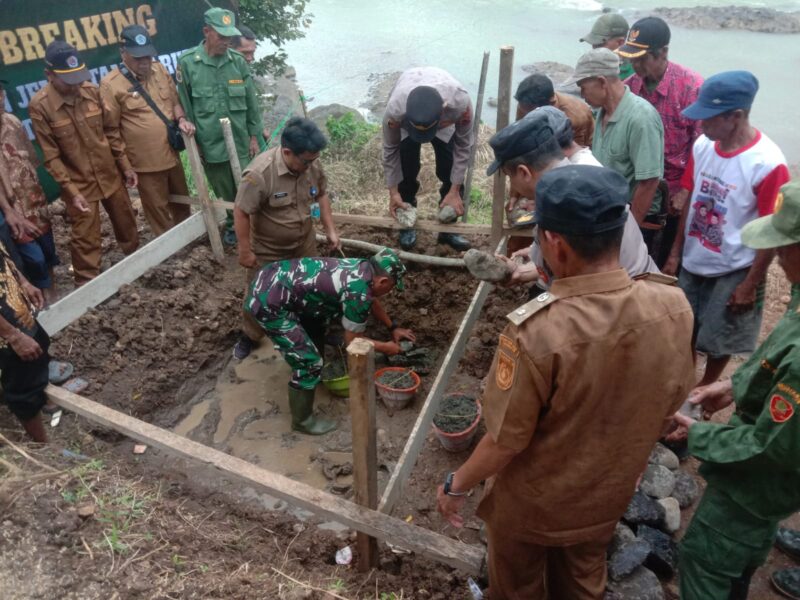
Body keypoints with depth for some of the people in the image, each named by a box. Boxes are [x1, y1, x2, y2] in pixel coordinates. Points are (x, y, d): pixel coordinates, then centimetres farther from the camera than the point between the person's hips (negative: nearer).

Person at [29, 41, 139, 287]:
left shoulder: (92, 91, -5)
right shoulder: (39, 106, -16)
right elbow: (50, 155, -13)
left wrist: (126, 165, 6)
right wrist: (71, 190, -17)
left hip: (110, 174, 4)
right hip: (79, 184, -4)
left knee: (126, 223, 20)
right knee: (86, 239, 3)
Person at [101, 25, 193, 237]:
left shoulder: (159, 69, 2)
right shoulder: (111, 84, -14)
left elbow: (175, 100, 14)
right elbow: (111, 130, -11)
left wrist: (181, 120, -6)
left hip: (172, 154, 6)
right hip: (146, 162, -6)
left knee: (182, 203, 22)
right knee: (159, 210, 9)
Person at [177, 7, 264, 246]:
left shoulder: (238, 61, -3)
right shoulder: (187, 62, -7)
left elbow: (251, 102, 4)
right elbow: (184, 106, 0)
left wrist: (254, 136, 4)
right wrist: (193, 140, 1)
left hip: (240, 142, 1)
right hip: (209, 144, 0)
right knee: (223, 193, 14)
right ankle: (232, 225, 35)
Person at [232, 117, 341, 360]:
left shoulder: (312, 164, -14)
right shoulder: (260, 173, -32)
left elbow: (321, 195, 3)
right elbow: (241, 213, -24)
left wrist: (331, 230, -2)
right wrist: (245, 251, -20)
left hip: (304, 244, 5)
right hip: (267, 251, -4)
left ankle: (315, 336, 41)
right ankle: (249, 337, 38)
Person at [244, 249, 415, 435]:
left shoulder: (364, 267, 8)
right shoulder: (359, 293, -18)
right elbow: (352, 340, -5)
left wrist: (393, 328, 34)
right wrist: (386, 347, 10)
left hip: (270, 276, 10)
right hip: (268, 301, -10)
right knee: (309, 362, -3)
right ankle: (302, 420, 18)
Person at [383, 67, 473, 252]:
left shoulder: (460, 103, -43)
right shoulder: (395, 109, -42)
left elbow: (463, 146, -25)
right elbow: (390, 149, -23)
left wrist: (454, 191, -24)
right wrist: (393, 191, -19)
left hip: (445, 119, 0)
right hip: (407, 118, 0)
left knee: (449, 169, -7)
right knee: (407, 170, -9)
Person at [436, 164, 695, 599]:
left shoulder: (536, 331, -38)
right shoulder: (674, 308, -20)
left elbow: (505, 440, -26)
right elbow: (668, 408, -4)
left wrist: (456, 485, -7)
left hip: (533, 503, -4)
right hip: (609, 493, 5)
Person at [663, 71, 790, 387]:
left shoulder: (768, 163, -24)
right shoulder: (702, 145, -7)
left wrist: (751, 284, -12)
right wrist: (675, 253, 8)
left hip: (733, 272, -5)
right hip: (692, 263, 5)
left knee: (718, 341, 14)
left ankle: (704, 390, 39)